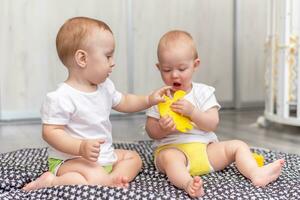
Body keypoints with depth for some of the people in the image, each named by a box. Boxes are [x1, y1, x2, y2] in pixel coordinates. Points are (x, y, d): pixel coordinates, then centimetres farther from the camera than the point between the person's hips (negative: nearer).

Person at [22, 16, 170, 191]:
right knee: (96, 178, -33)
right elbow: (50, 132, -23)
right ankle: (51, 181, -15)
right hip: (70, 160, -9)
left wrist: (149, 100, 7)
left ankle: (113, 178, -15)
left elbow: (123, 102, 21)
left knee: (133, 157, 12)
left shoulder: (104, 87, 4)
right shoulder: (61, 98, -22)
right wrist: (81, 147, -35)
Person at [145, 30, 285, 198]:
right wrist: (162, 128, -21)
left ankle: (256, 174, -22)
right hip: (171, 149, -3)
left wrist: (192, 111, -21)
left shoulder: (204, 92, 5)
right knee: (169, 158, -36)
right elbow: (151, 131, 2)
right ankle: (188, 183, -56)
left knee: (238, 145, -9)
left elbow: (212, 124, -5)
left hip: (204, 148, 3)